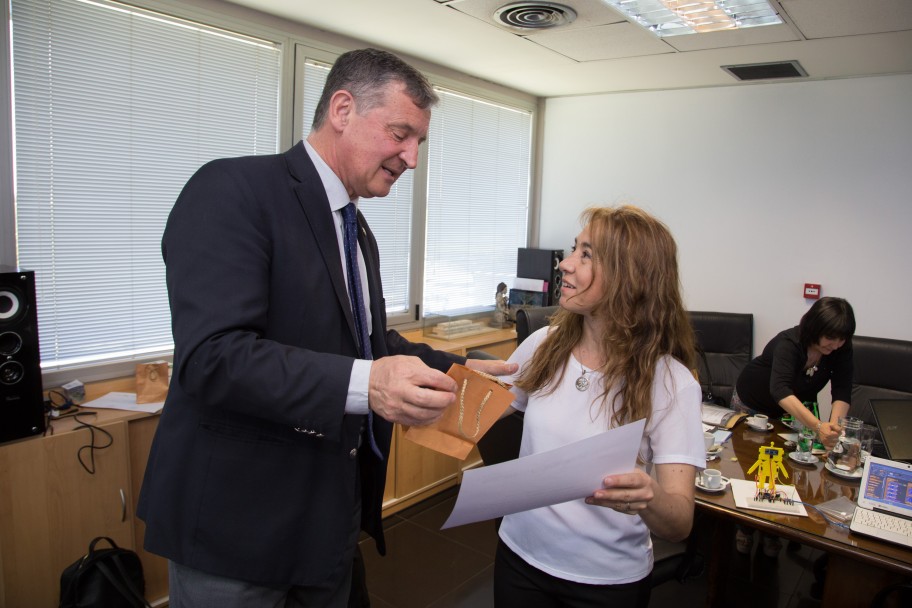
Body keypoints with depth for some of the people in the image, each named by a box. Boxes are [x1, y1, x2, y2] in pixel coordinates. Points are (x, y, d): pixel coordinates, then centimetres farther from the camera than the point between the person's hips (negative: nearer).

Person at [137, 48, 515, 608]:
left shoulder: (360, 234, 11)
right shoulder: (233, 190, -17)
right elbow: (213, 355, -27)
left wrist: (460, 370, 4)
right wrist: (361, 384, -37)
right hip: (238, 522, -8)